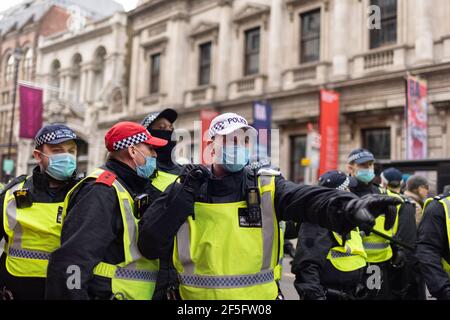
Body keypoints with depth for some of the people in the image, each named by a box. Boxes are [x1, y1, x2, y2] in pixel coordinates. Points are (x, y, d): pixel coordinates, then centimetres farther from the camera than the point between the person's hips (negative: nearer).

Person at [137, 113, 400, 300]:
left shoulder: (267, 186, -4)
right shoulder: (187, 190, -3)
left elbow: (308, 199, -23)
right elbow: (149, 245, -9)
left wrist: (349, 207, -44)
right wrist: (183, 193, -15)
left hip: (259, 294, 1)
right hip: (198, 294, 0)